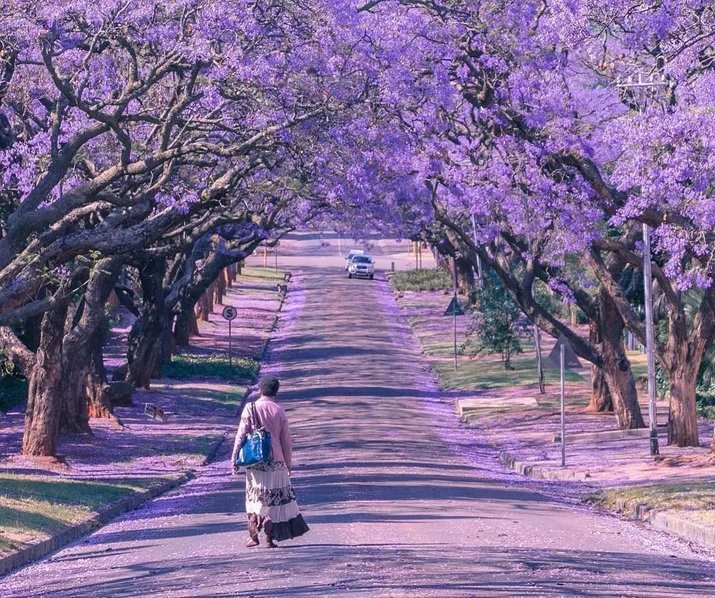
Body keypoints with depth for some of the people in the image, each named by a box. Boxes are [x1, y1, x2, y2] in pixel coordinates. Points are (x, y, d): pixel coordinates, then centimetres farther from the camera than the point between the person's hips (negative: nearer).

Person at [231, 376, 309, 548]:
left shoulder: (250, 409, -5)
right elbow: (286, 440, 3)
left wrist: (234, 459, 0)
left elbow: (241, 435, -6)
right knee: (274, 498, 7)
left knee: (254, 497, 12)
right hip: (275, 462, 0)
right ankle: (269, 538, 6)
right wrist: (288, 463, 13)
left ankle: (253, 536, 7)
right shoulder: (279, 411, -1)